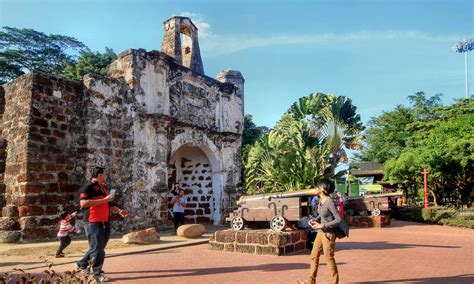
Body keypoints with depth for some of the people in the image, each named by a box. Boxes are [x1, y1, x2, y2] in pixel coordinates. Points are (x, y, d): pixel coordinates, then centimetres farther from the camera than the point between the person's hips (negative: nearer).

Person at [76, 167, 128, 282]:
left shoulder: (104, 189, 20)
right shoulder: (88, 187, -7)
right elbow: (83, 203, -20)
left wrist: (119, 211, 8)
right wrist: (104, 200, -20)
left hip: (105, 223, 9)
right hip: (93, 223, -9)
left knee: (99, 247, 15)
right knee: (97, 248, -4)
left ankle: (82, 264, 33)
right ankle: (97, 273, 8)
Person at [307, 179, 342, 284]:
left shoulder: (330, 202, -23)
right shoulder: (321, 199, 3)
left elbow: (339, 219, -23)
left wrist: (322, 225, -23)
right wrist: (314, 220, -1)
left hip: (329, 233, -8)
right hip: (321, 232, 9)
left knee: (329, 258, 5)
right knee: (314, 256, 12)